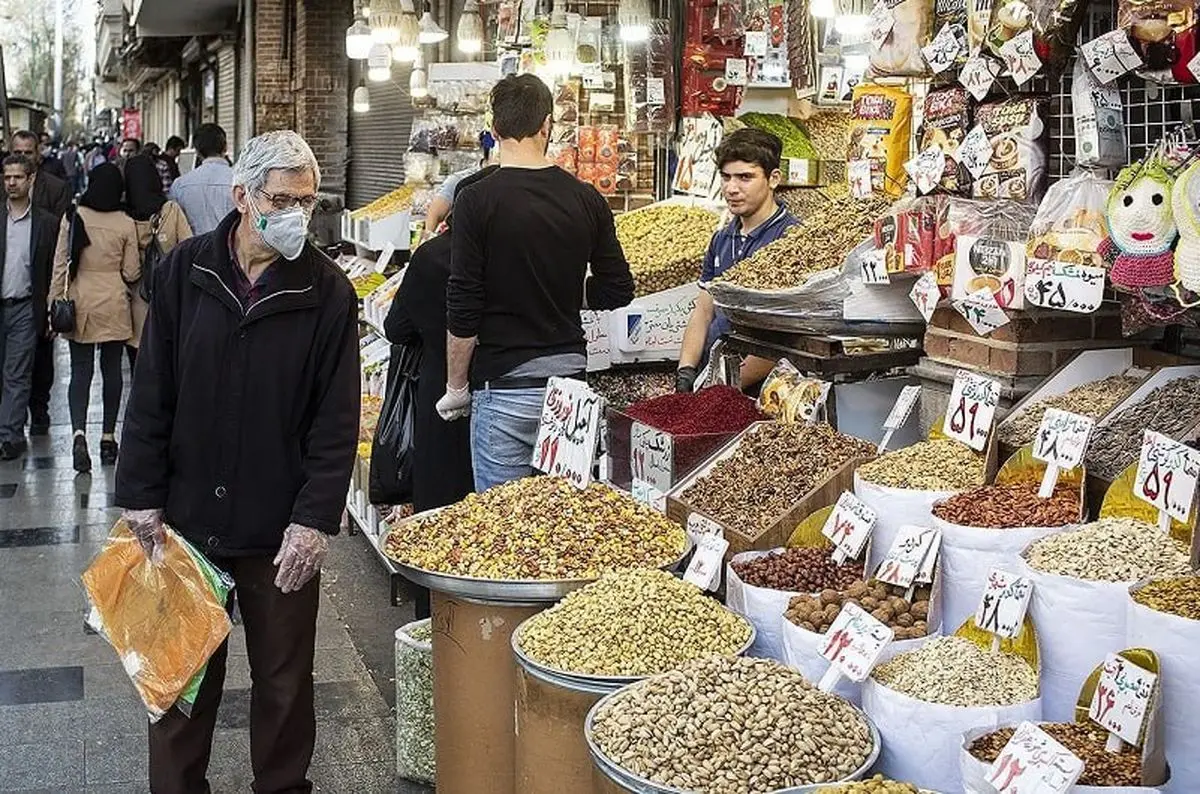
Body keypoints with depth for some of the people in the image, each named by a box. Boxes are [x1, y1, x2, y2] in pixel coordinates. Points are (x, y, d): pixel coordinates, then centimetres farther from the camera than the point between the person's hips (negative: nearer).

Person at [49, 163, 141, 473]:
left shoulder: (73, 218, -5)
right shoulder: (126, 224, -7)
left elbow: (61, 263, -3)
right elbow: (131, 273, -3)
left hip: (80, 303, 1)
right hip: (114, 305, 0)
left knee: (80, 371, 5)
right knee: (111, 370, 11)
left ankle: (79, 433, -15)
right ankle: (108, 438, 16)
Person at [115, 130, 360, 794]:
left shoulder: (327, 291, -5)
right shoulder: (185, 271, -2)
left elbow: (337, 421, -6)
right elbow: (151, 395, 2)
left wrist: (316, 519, -12)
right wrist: (142, 496, -1)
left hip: (281, 532, -1)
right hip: (187, 516, 1)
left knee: (284, 679, 12)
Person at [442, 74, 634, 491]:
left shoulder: (477, 200, -10)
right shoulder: (587, 199, 1)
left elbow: (463, 311, -11)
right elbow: (617, 291, 6)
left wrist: (456, 388, 1)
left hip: (505, 382, -4)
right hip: (570, 375, 4)